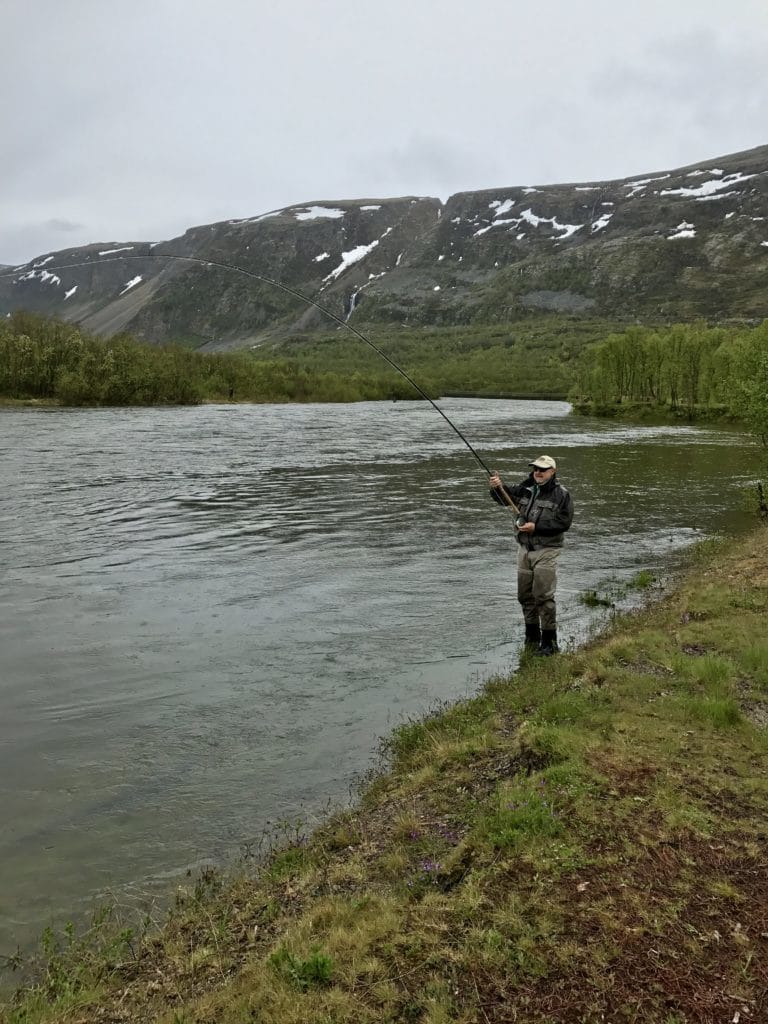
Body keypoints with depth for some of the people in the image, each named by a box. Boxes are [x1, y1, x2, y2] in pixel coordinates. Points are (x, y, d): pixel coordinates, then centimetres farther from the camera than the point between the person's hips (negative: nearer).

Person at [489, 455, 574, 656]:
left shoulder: (561, 494, -7)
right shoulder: (526, 487, 8)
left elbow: (564, 523, -13)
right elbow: (506, 495, 7)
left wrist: (536, 527, -18)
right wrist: (498, 487, -16)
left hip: (546, 551, -6)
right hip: (524, 548, 6)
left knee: (543, 596, -9)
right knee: (525, 595, 13)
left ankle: (549, 641, 2)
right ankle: (531, 637, 28)